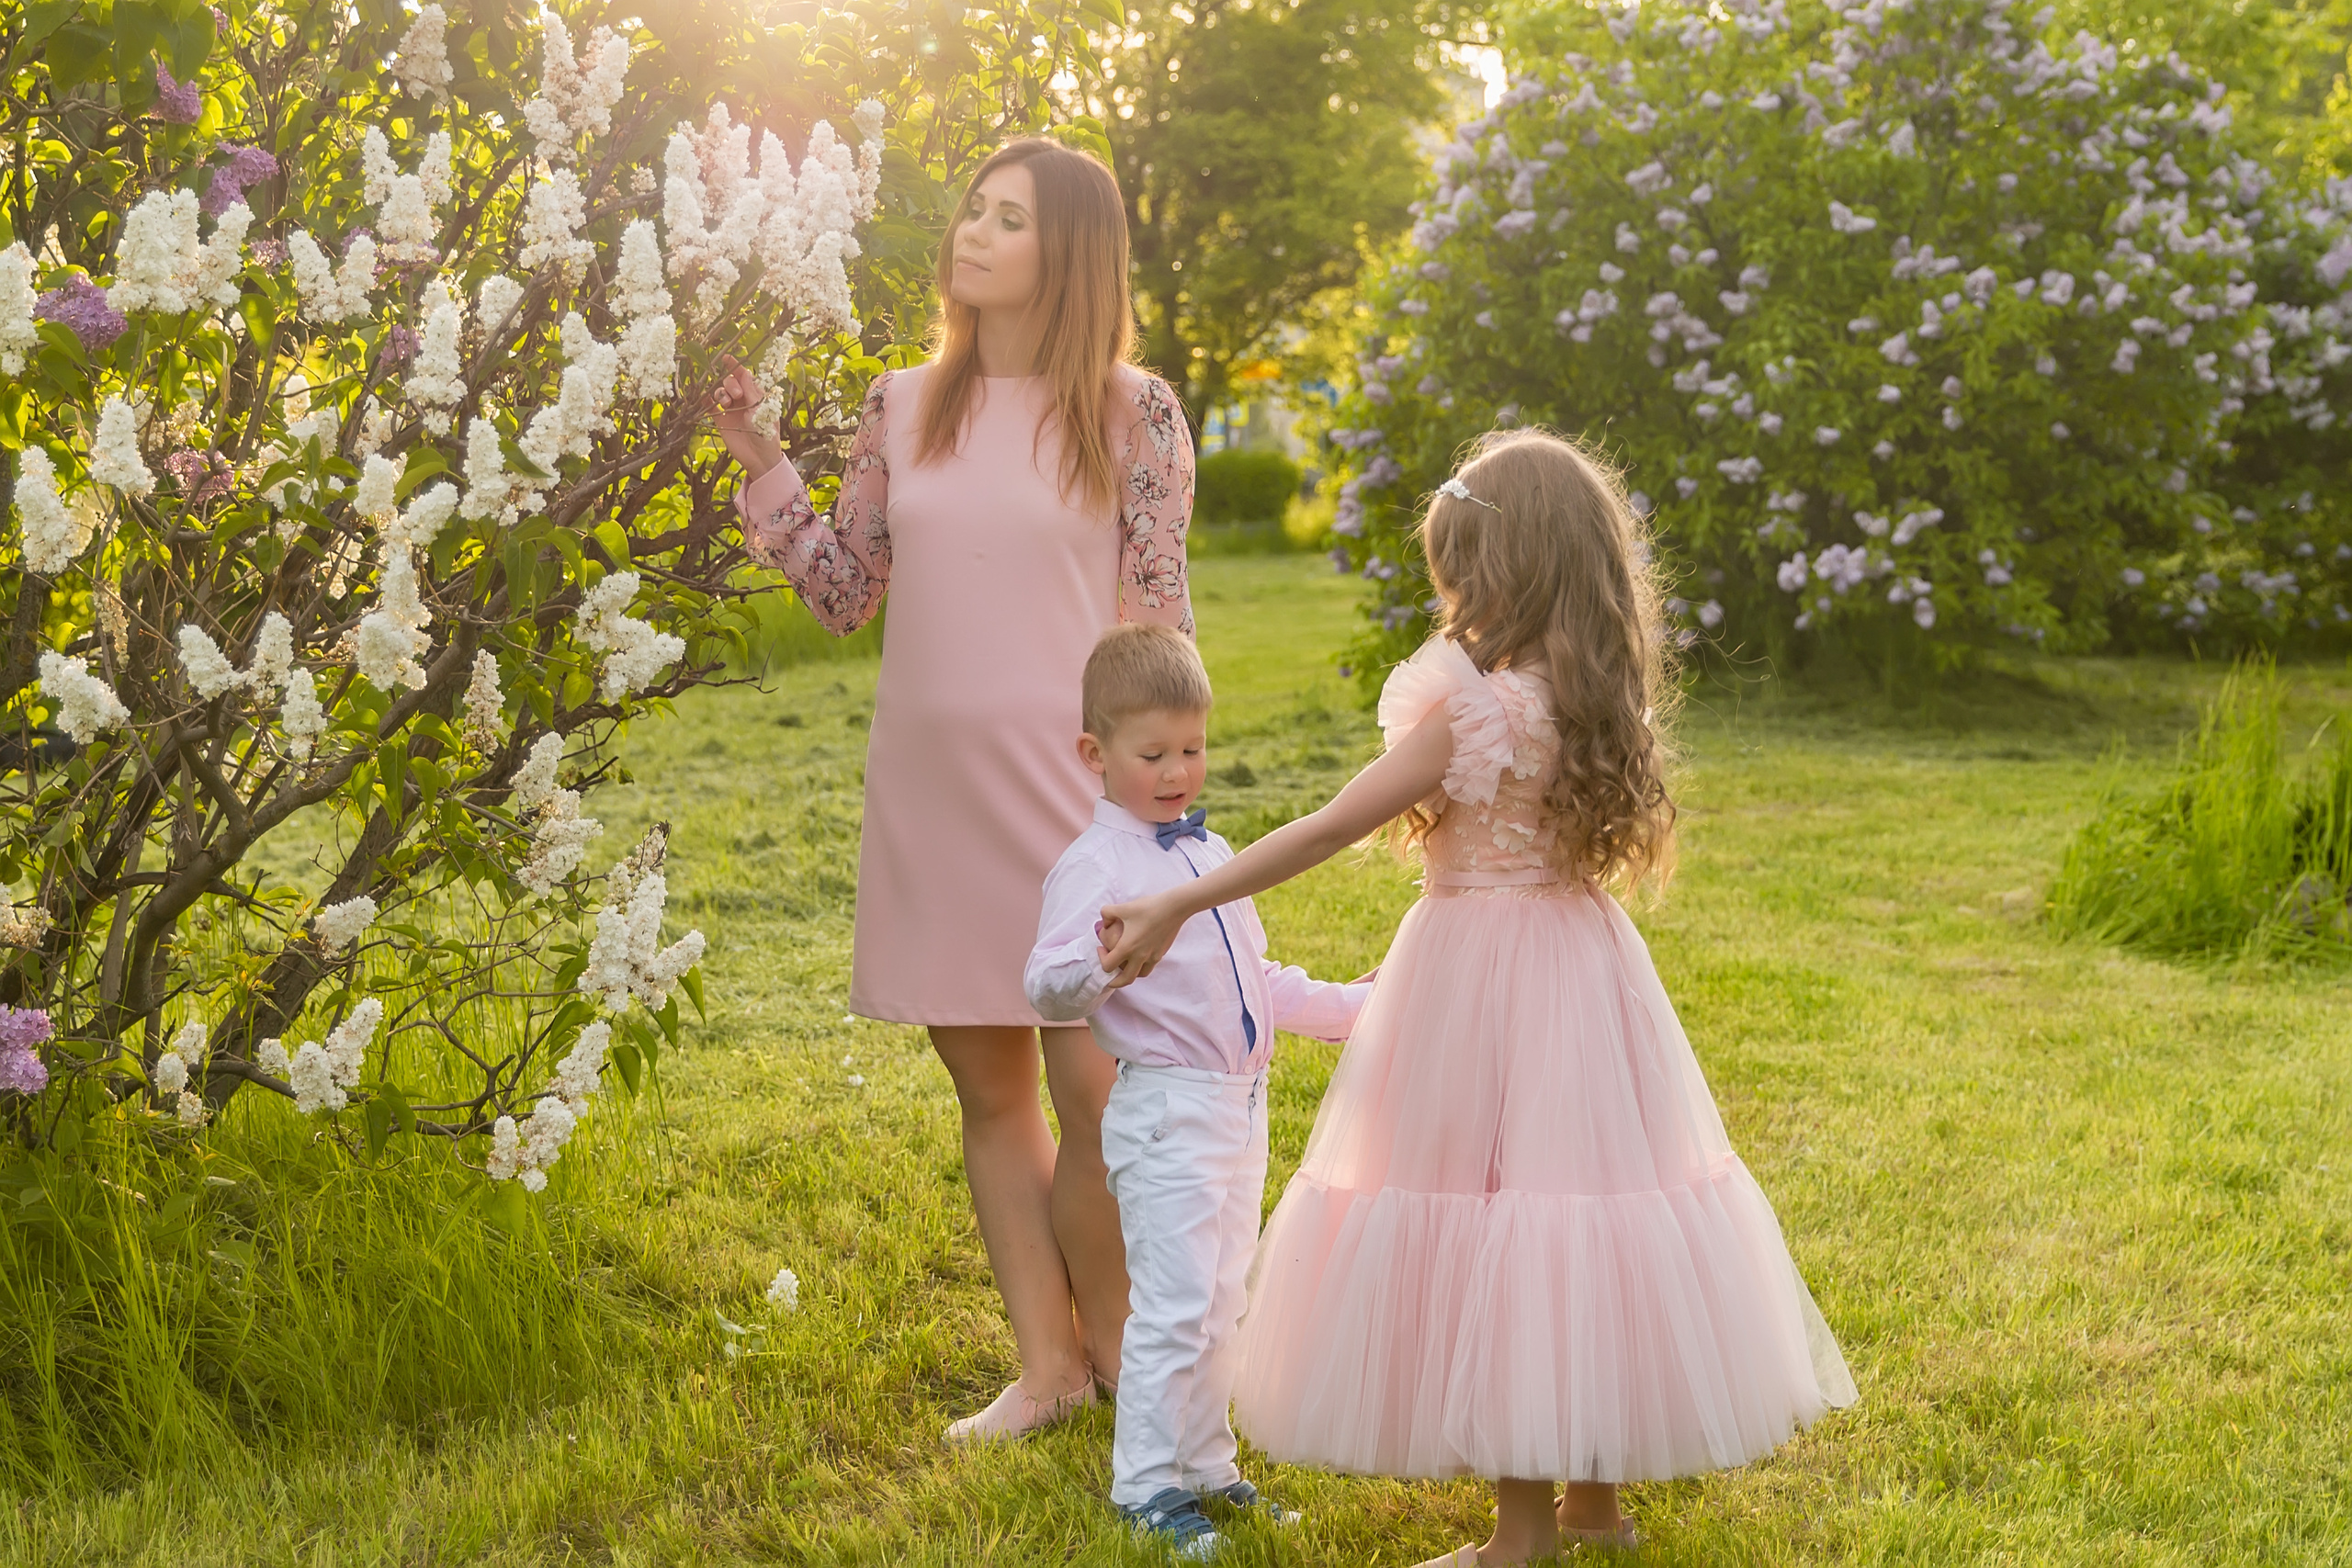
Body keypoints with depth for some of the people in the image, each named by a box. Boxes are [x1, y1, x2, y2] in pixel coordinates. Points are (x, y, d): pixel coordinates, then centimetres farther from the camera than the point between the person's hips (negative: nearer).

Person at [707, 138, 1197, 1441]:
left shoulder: (1130, 412, -1)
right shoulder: (902, 407, 9)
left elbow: (1159, 624, 1)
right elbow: (844, 594, 12)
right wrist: (758, 464, 3)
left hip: (1070, 788, -4)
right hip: (930, 794, 4)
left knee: (1094, 1089, -6)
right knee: (988, 1087, 9)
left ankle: (1114, 1334, 17)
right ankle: (1047, 1362, 20)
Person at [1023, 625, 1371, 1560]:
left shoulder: (1214, 856, 15)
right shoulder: (1094, 866, -11)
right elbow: (1048, 991, -21)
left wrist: (1349, 1006, 28)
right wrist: (1104, 958, -40)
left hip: (1241, 1107, 8)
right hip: (1166, 1108, -8)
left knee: (1222, 1306, 15)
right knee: (1173, 1307, -8)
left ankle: (1206, 1465, 25)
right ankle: (1148, 1487, 1)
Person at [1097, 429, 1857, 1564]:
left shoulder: (1473, 707, -17)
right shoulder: (1595, 699, 3)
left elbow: (1326, 830, -17)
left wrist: (1175, 906, -14)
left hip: (1478, 982, -7)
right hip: (1581, 963, 7)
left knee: (1488, 1214, 0)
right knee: (1585, 1196, 14)